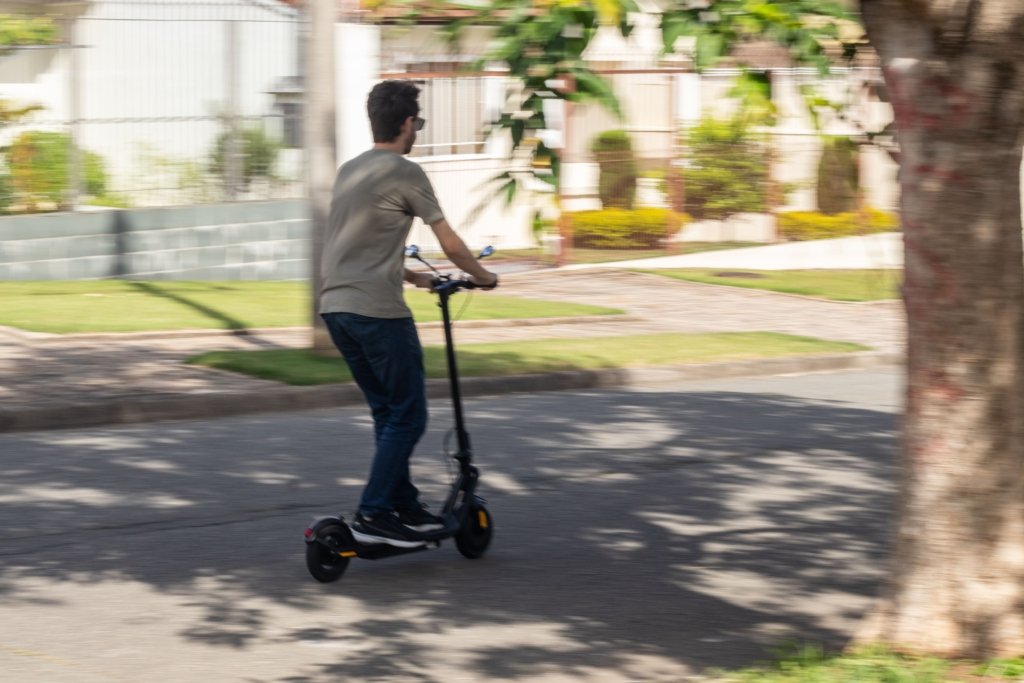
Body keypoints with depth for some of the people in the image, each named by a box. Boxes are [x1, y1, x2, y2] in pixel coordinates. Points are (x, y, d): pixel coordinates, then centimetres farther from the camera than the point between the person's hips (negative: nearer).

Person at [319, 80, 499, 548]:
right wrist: (482, 276, 14)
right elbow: (451, 246, -3)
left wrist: (410, 276, 34)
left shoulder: (349, 171, 17)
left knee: (386, 411, 17)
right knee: (407, 416, -2)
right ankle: (373, 515, -8)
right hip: (377, 311, -8)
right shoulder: (404, 173, -7)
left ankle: (405, 508, 19)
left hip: (334, 307, 8)